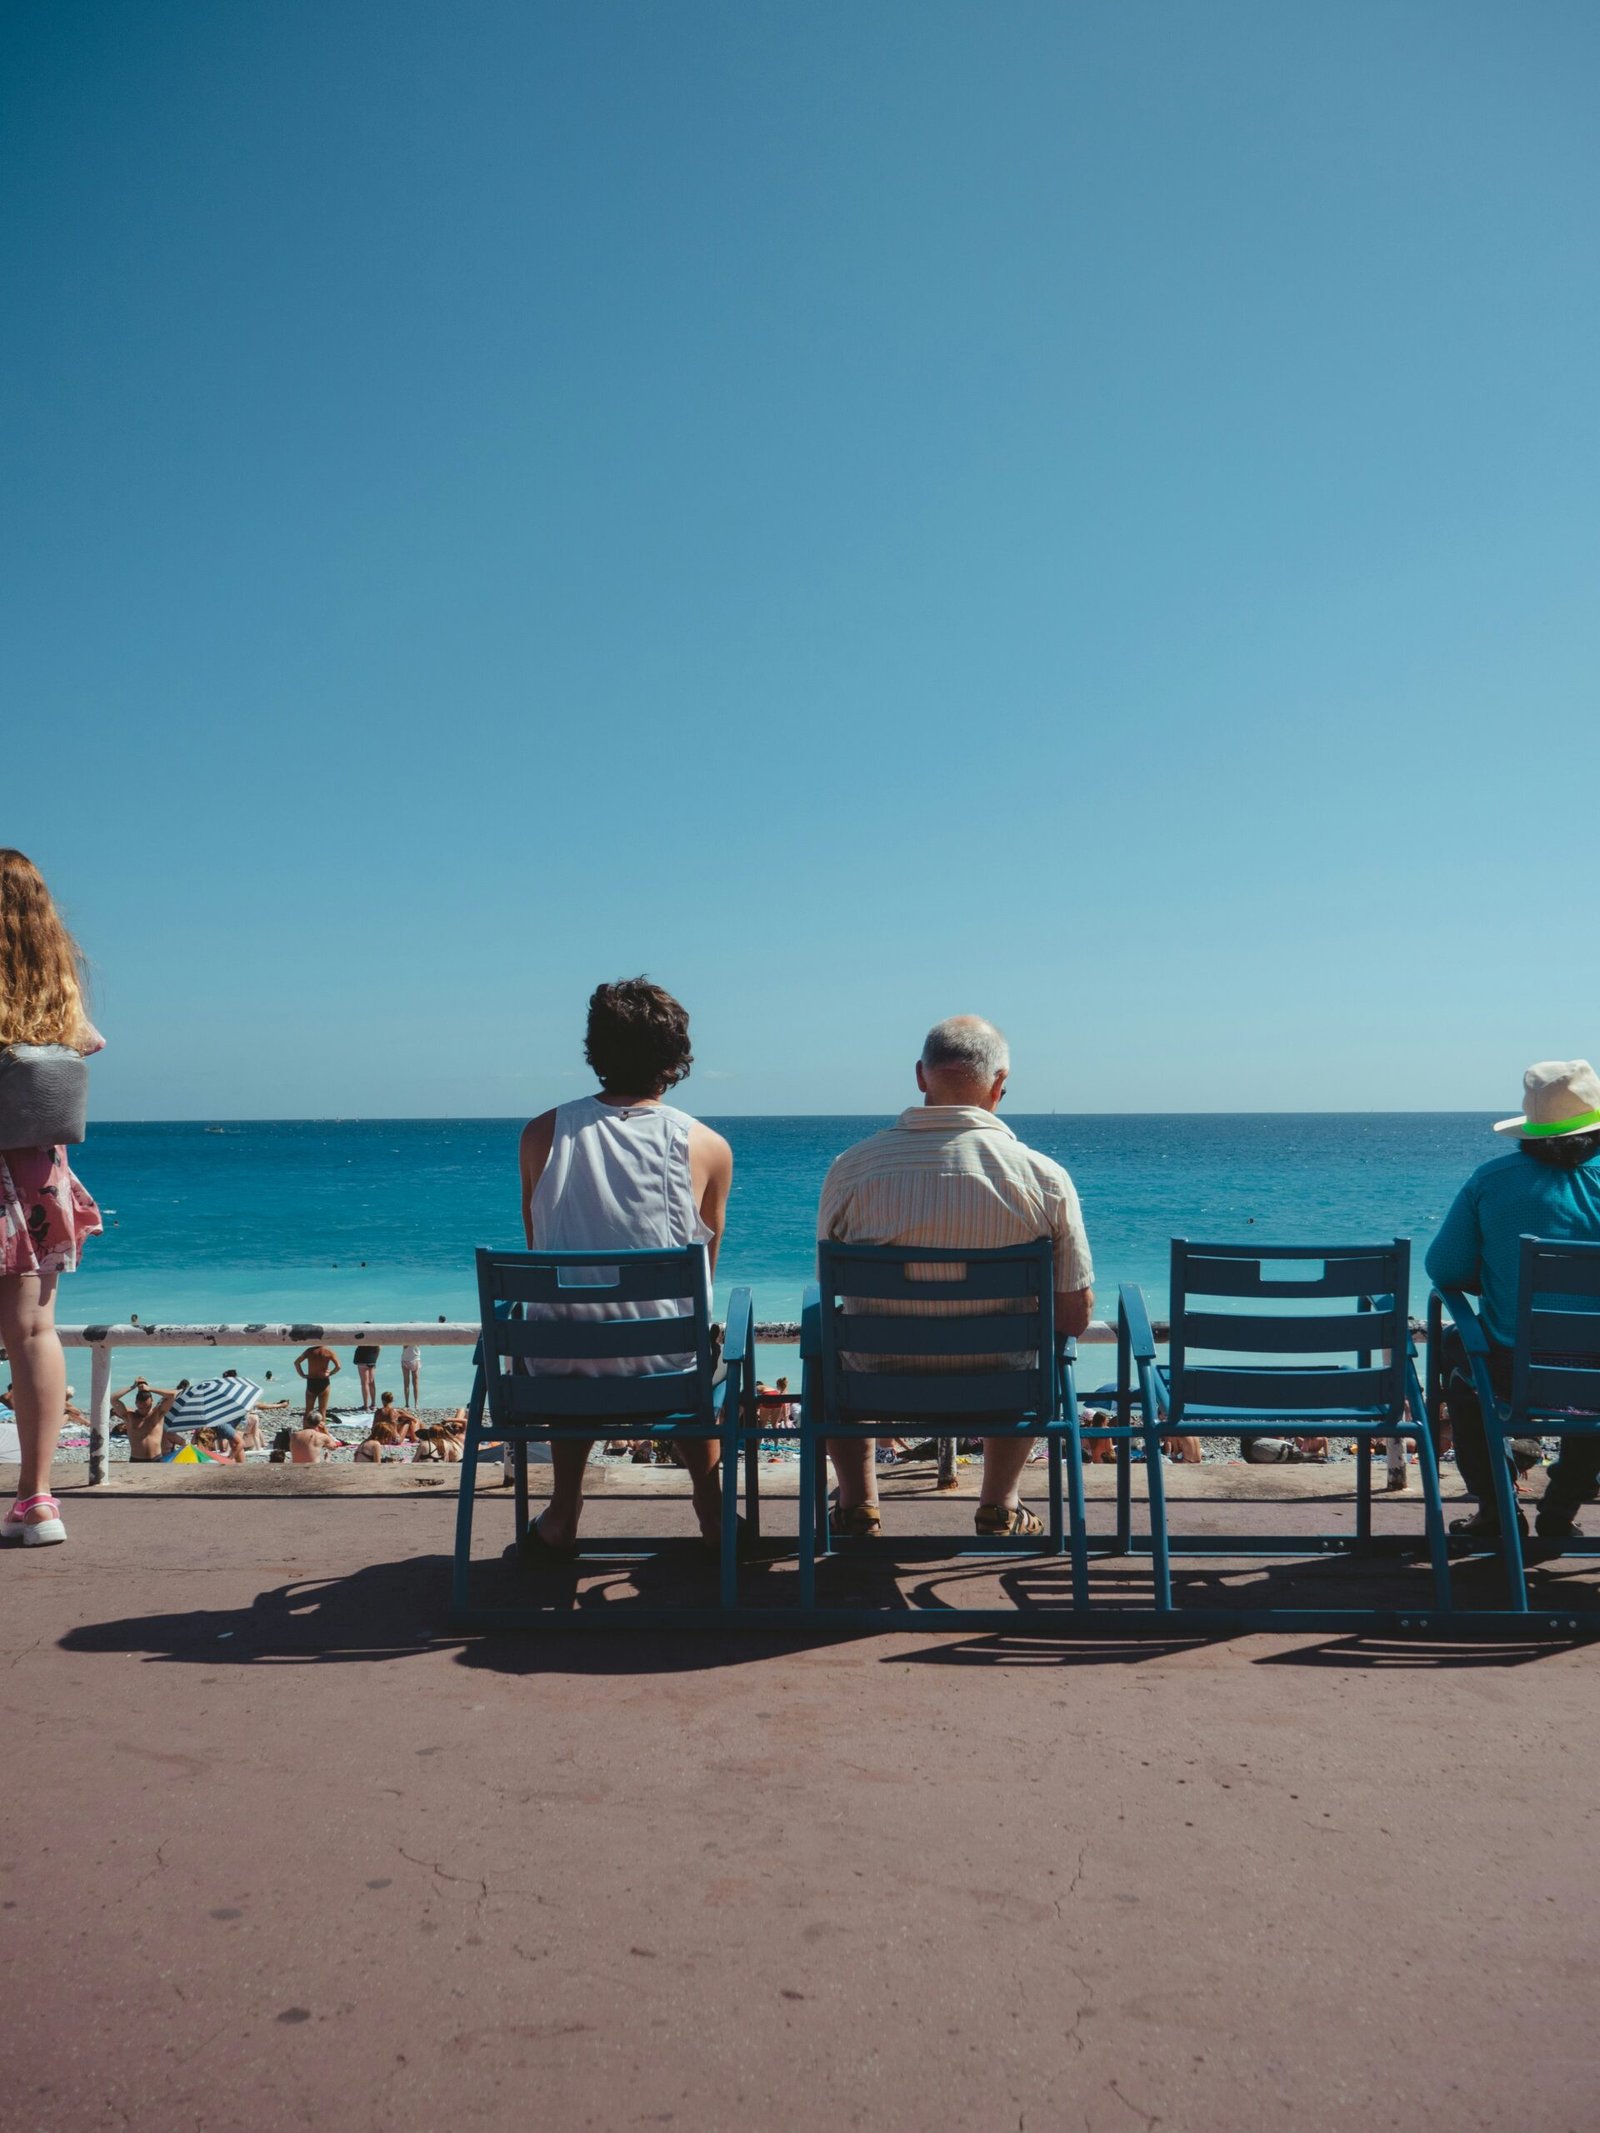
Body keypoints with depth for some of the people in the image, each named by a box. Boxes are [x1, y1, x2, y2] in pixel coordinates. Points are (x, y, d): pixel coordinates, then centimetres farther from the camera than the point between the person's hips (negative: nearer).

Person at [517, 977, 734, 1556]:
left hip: (561, 1368, 1)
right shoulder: (708, 1148, -7)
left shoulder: (541, 1133, -3)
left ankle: (562, 1513, 38)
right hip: (667, 1370, -1)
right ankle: (711, 1509, 39)